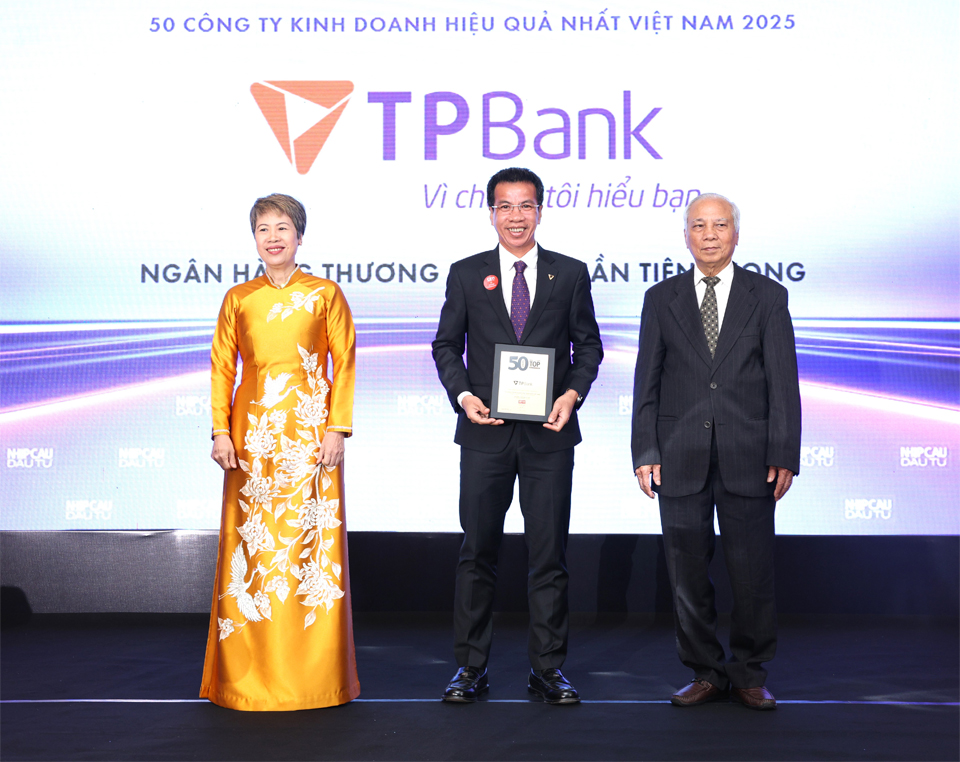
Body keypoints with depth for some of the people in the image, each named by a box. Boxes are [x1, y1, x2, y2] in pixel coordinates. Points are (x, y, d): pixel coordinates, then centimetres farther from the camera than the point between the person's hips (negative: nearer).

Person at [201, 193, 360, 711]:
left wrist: (337, 427, -6)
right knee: (250, 542, 2)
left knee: (311, 542, -1)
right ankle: (248, 673, 12)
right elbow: (222, 366, 10)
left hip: (309, 431, -2)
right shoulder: (239, 299, 10)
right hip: (253, 432, 2)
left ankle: (313, 673, 10)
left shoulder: (325, 294, 5)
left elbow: (345, 362, 2)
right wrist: (221, 430, 0)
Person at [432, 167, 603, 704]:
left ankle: (548, 667, 14)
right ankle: (471, 666, 14)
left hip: (549, 432, 0)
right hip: (486, 431, 0)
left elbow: (588, 344, 9)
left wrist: (573, 393, -8)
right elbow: (447, 344, 9)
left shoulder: (570, 273, 7)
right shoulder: (466, 274, 7)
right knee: (479, 551, 5)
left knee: (549, 553, 4)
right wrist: (462, 394, -8)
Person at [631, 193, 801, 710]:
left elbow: (783, 382, 2)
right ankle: (706, 673, 20)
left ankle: (749, 676, 18)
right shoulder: (662, 298, 9)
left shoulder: (768, 297, 6)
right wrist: (645, 453, -1)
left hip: (747, 459, -1)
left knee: (753, 572, 2)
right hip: (681, 458, 1)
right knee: (688, 574, 6)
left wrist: (784, 455, -5)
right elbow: (647, 383, 7)